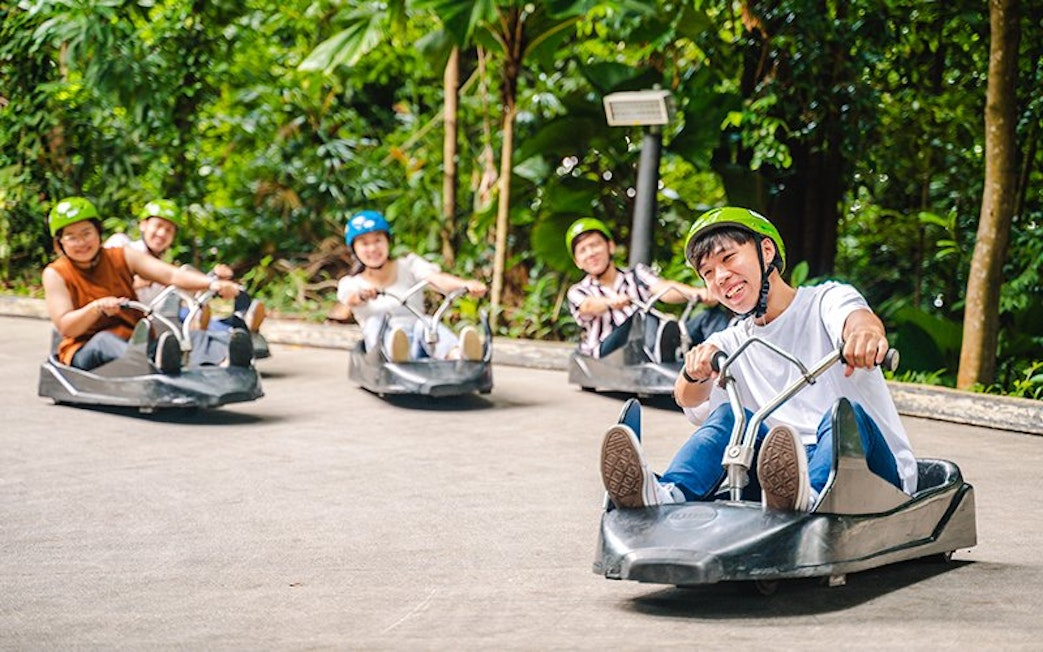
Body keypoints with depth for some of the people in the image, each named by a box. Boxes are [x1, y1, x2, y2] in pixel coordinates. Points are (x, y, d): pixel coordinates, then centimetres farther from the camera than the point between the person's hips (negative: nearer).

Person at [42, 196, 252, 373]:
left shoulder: (122, 257, 10)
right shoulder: (55, 274, 2)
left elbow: (172, 275, -4)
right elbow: (65, 327, -11)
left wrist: (212, 283, -22)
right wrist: (97, 307, -30)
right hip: (84, 352, -3)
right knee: (104, 340, -37)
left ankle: (226, 356, -58)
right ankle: (156, 363, -70)